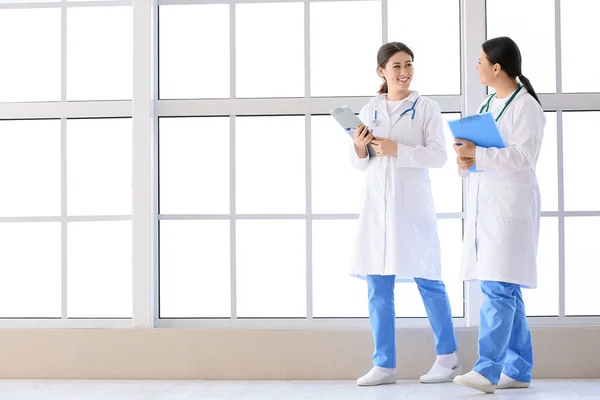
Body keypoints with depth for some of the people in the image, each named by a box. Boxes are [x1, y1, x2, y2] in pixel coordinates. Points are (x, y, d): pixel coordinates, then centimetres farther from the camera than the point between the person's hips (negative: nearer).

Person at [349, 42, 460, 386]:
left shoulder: (426, 108, 3)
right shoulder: (369, 111, 12)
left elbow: (438, 155, -6)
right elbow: (361, 164, 14)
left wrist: (397, 150, -17)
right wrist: (360, 148, -8)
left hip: (412, 205, -3)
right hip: (377, 205, 3)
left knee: (427, 281, 2)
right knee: (378, 287, 3)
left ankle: (448, 358, 17)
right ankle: (385, 365, 10)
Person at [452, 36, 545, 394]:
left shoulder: (525, 105, -7)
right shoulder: (487, 106, 17)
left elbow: (524, 155, -16)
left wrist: (479, 155, -22)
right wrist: (466, 161, -4)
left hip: (510, 205, -8)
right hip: (484, 205, 8)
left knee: (498, 287, -14)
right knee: (503, 290, 9)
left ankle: (488, 370, -18)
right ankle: (518, 370, 16)